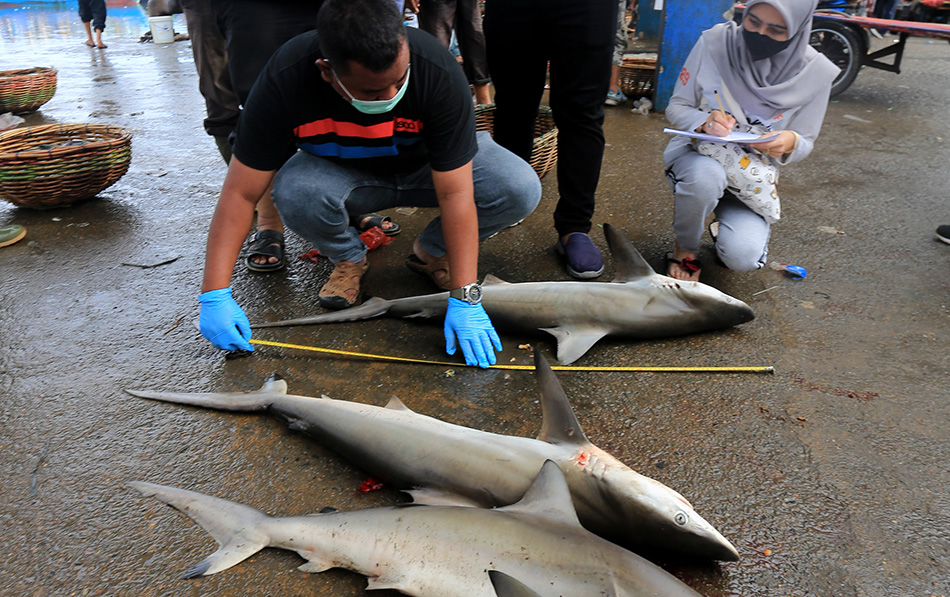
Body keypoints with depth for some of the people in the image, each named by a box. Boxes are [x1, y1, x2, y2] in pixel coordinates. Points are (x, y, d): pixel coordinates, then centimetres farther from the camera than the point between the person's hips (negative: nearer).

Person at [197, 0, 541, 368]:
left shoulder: (438, 73, -33)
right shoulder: (285, 80, -30)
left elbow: (455, 194, -32)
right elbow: (241, 194, -25)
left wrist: (464, 299, -35)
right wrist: (215, 295, -30)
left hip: (429, 164, 0)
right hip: (341, 172, 0)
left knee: (520, 189, -25)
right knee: (293, 193, -34)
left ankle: (431, 252, 2)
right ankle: (348, 259, 0)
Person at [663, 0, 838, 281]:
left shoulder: (815, 73, -11)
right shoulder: (715, 42, -14)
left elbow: (805, 144, 0)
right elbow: (676, 108, -5)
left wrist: (791, 144, -26)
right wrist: (704, 120, -28)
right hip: (699, 155, -1)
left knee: (743, 256, -24)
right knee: (706, 175, -39)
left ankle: (735, 223, 16)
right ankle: (685, 248, -7)